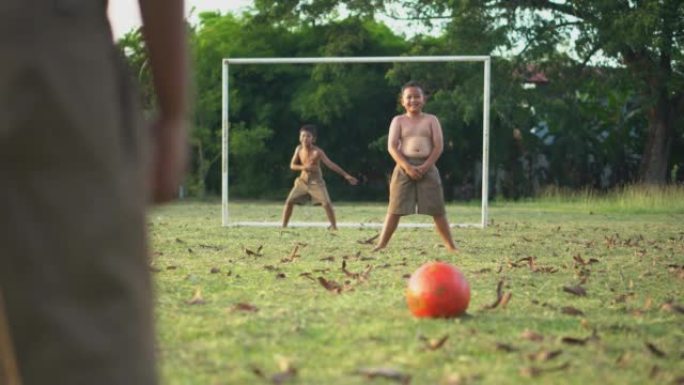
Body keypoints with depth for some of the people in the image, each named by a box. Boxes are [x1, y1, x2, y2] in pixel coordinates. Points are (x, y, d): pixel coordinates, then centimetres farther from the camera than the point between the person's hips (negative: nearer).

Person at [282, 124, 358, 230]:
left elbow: (330, 164, -18)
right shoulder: (299, 149, -5)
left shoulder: (317, 152, -17)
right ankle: (283, 226, 8)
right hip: (302, 181, 4)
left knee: (326, 203, -18)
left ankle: (334, 226, -7)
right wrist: (304, 167, -22)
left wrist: (346, 175, -23)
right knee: (289, 202, -4)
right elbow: (292, 165, -1)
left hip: (316, 182, -4)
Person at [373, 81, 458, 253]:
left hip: (427, 167, 1)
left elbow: (438, 146, 0)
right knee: (395, 209, -3)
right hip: (404, 167, -1)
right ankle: (381, 244, -1)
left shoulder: (431, 120, 8)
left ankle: (451, 246, 6)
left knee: (437, 210, 2)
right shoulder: (398, 120, 6)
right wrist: (407, 166, -16)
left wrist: (425, 166, -12)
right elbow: (392, 146, -4)